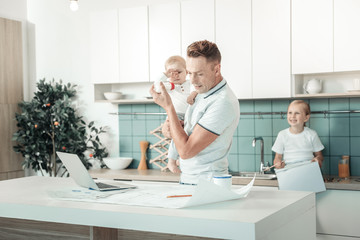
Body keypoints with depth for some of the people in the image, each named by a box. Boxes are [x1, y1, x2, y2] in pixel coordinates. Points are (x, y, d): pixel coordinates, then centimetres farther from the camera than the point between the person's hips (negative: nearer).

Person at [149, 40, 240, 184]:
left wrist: (168, 107, -14)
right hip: (187, 179, 8)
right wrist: (172, 125, 2)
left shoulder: (223, 103, -20)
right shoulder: (204, 91, 9)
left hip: (206, 184, -8)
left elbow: (185, 151, -20)